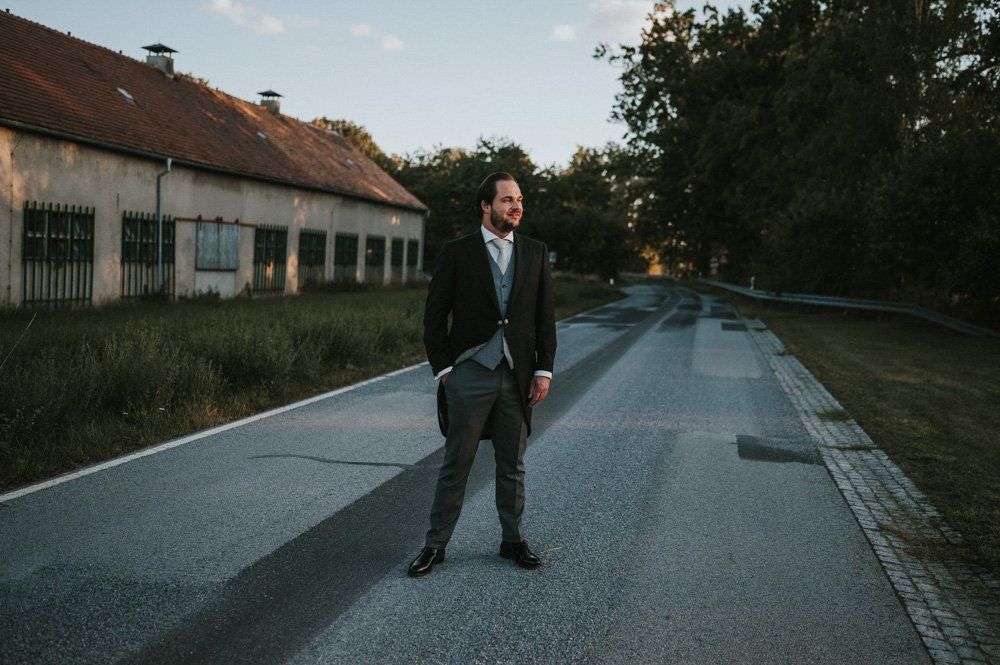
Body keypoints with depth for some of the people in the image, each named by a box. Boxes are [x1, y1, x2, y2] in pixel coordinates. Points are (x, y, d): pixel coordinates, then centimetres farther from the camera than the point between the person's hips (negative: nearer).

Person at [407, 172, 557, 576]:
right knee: (456, 463, 3)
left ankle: (513, 540, 25)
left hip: (517, 377, 3)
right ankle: (435, 544, 14)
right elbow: (434, 315, 0)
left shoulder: (535, 253, 8)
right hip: (471, 375, -3)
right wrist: (443, 369, -6)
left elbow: (545, 316, 8)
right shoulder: (457, 253, -1)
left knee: (512, 465, 12)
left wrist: (544, 370, 1)